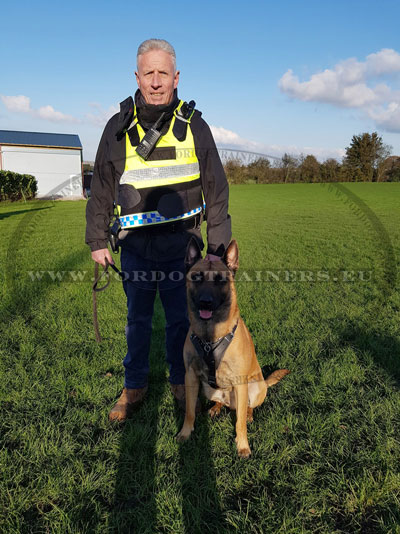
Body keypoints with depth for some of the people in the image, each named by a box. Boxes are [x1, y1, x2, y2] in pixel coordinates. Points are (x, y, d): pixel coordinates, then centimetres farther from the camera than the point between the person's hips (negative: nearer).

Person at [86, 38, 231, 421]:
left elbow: (216, 190, 2)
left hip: (181, 245, -1)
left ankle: (180, 381, 35)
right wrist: (97, 240, 7)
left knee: (181, 319, 13)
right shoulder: (119, 127, 1)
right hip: (135, 246, 1)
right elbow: (101, 189, 8)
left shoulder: (193, 126, -1)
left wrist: (217, 246, 0)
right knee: (137, 320, 14)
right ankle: (134, 386, 33)